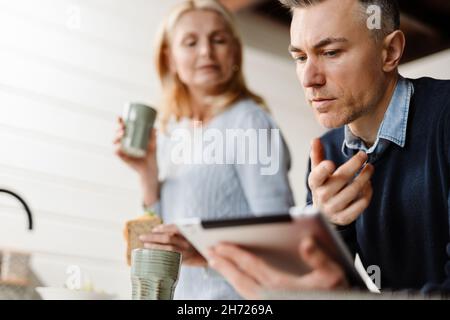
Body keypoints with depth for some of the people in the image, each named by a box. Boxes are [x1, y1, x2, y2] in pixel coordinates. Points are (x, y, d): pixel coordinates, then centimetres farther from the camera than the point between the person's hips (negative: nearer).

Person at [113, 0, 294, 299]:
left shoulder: (250, 120, -10)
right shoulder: (167, 131, 7)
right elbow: (165, 236, 10)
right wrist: (148, 173, -2)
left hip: (234, 291, -5)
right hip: (181, 292, 5)